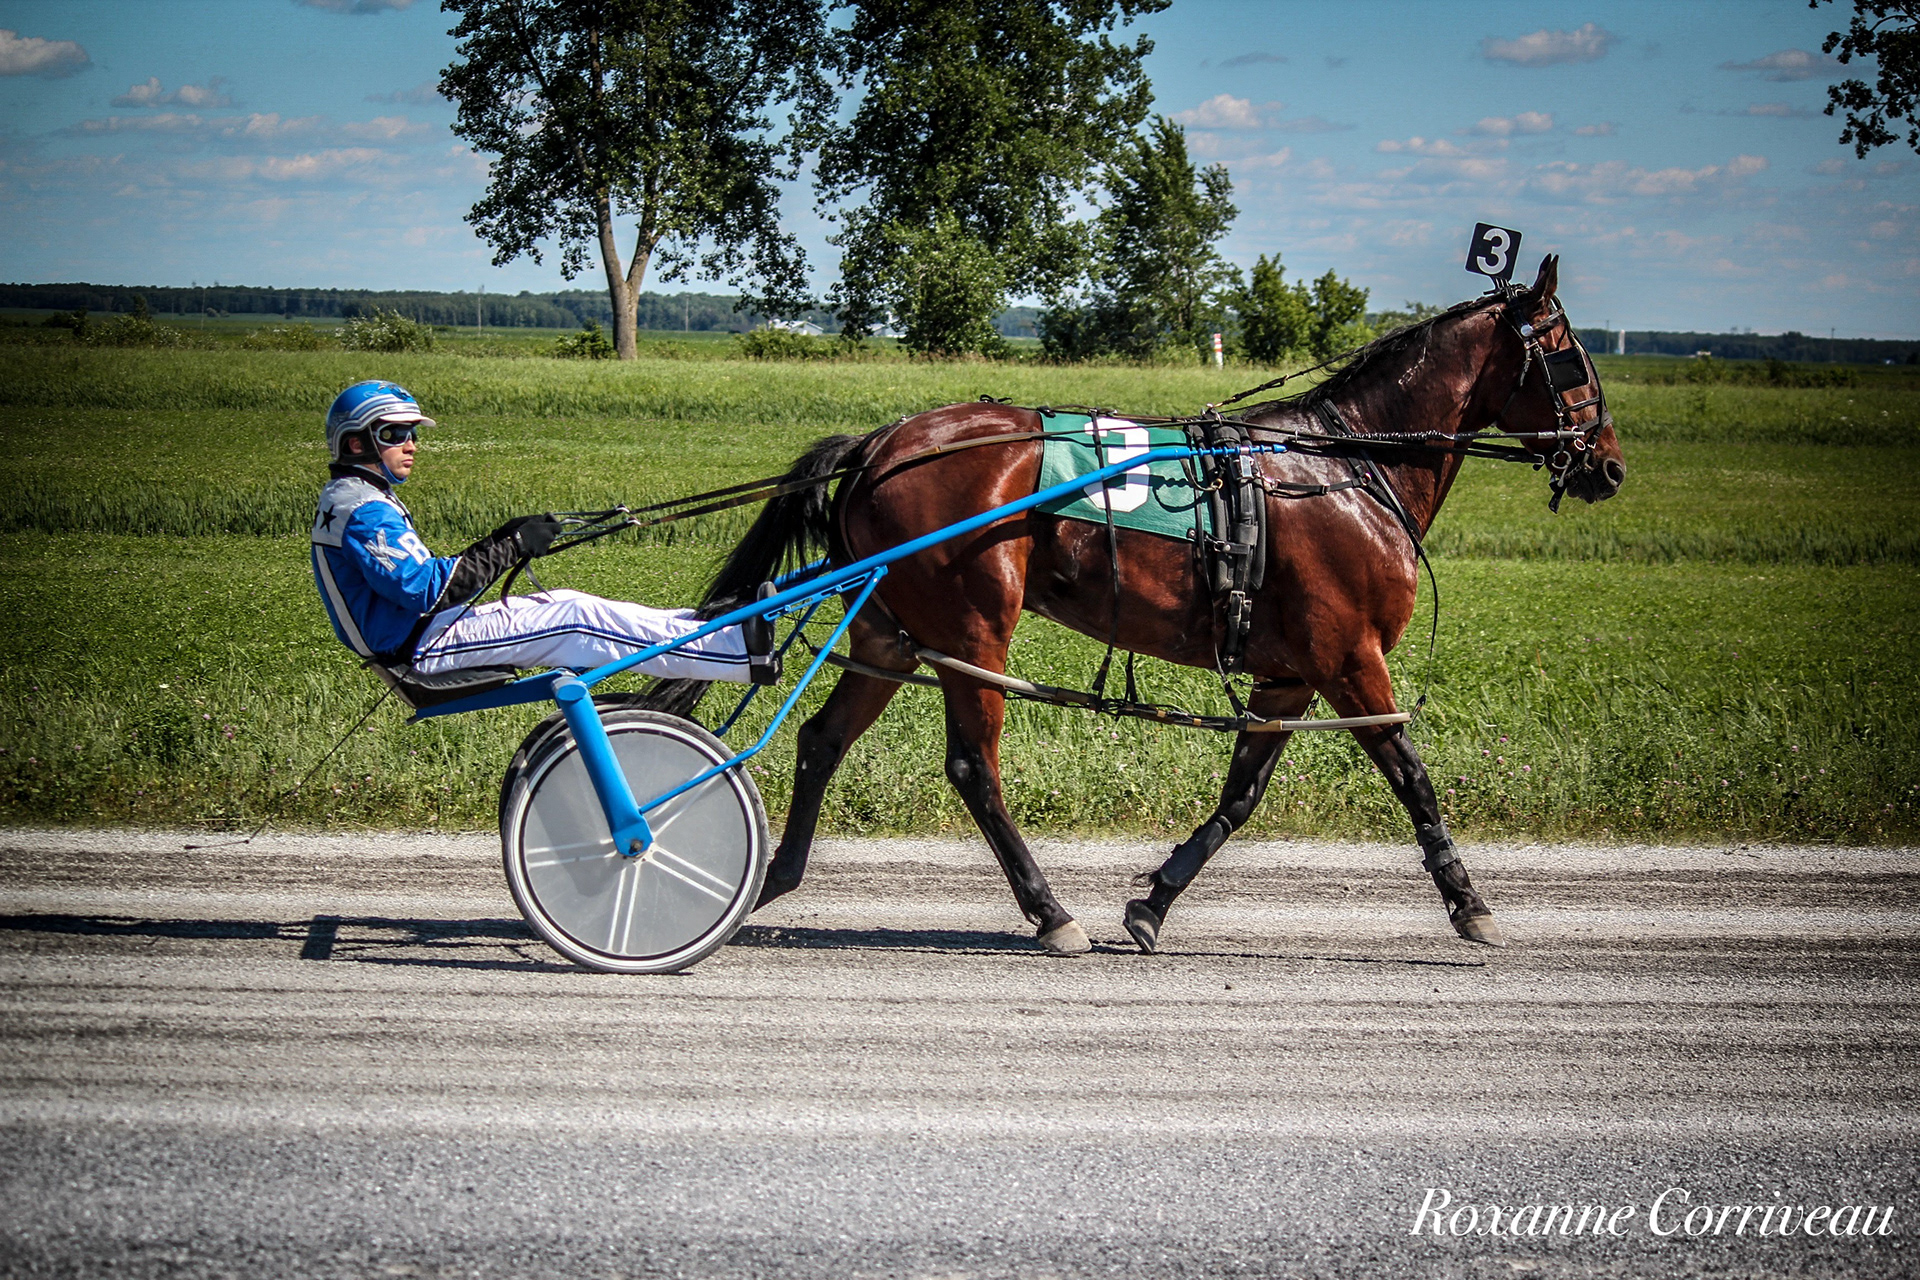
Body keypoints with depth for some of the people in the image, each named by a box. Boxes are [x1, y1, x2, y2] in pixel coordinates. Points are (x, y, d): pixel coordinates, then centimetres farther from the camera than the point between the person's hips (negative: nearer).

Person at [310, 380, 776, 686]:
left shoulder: (347, 500, 17)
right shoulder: (365, 511, -18)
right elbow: (426, 590, -25)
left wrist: (497, 542, 5)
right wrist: (512, 548, -21)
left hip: (421, 632, 10)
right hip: (421, 647, -10)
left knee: (565, 604, 6)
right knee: (580, 622, -15)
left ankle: (705, 630, 5)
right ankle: (740, 652, -18)